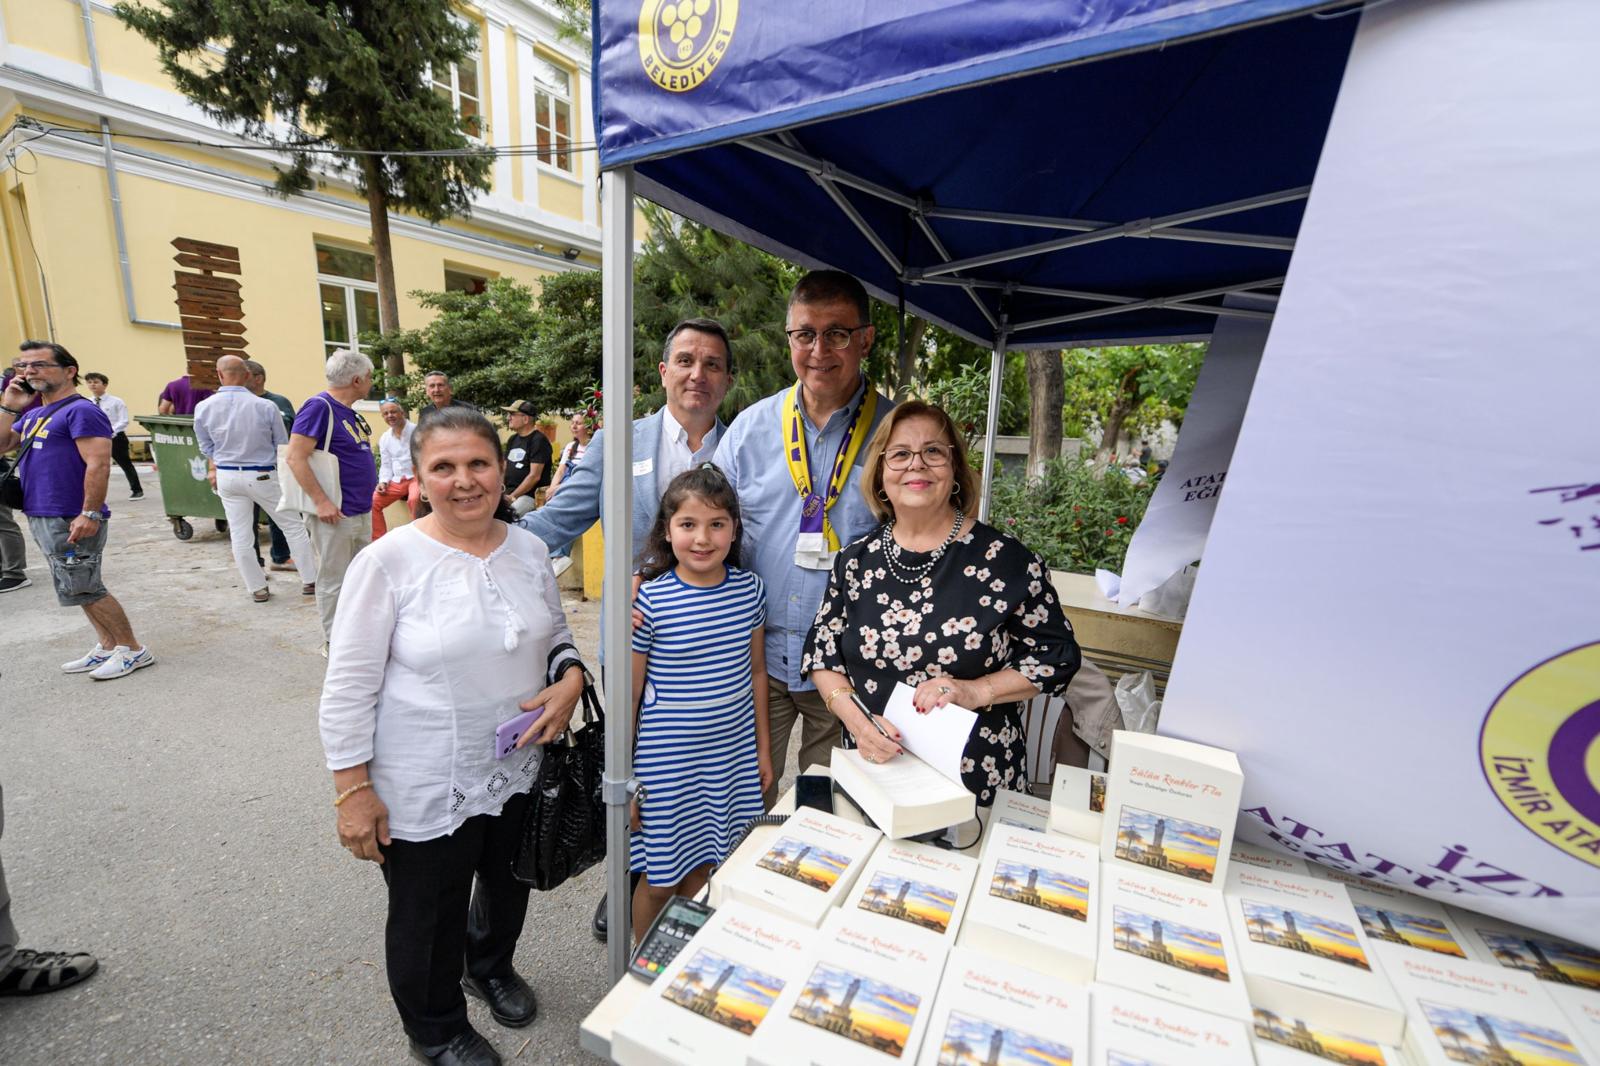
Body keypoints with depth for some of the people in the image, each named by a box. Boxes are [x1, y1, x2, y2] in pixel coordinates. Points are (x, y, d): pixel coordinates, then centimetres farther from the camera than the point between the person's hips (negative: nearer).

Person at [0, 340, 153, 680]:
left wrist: (90, 514, -25)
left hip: (71, 521, -9)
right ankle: (108, 647, 21)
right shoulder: (34, 415, 16)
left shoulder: (81, 411, -13)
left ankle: (133, 650, 4)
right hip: (41, 517, 9)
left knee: (82, 589, -5)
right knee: (81, 588, 13)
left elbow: (98, 465, -21)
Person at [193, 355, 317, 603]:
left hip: (227, 477, 3)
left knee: (240, 536, 10)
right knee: (293, 526, 8)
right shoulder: (265, 406, -14)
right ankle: (309, 581, 11)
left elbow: (206, 446, 10)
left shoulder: (203, 408, -5)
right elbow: (282, 446, -2)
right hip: (263, 476, -3)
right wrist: (284, 475, 15)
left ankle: (257, 588, 17)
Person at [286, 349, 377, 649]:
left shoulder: (350, 412, 12)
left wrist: (370, 484, 18)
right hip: (335, 514, -9)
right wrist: (322, 501, -22)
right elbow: (295, 458, -20)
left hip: (361, 511, 9)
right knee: (334, 580, 3)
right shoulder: (319, 407, -14)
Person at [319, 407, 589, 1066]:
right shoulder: (388, 562, -18)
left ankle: (491, 967, 60)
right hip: (426, 790, -4)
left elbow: (557, 637, 8)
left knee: (509, 887, 27)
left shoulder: (528, 550, -4)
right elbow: (348, 688, -13)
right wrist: (353, 789, -11)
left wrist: (569, 680, -12)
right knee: (428, 918, 20)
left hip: (521, 771, 5)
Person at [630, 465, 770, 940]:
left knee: (701, 868, 20)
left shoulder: (749, 589, -4)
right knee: (660, 879, 14)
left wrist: (763, 748, 11)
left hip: (732, 758, 4)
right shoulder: (649, 599, -16)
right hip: (666, 762, -3)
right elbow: (629, 695, -8)